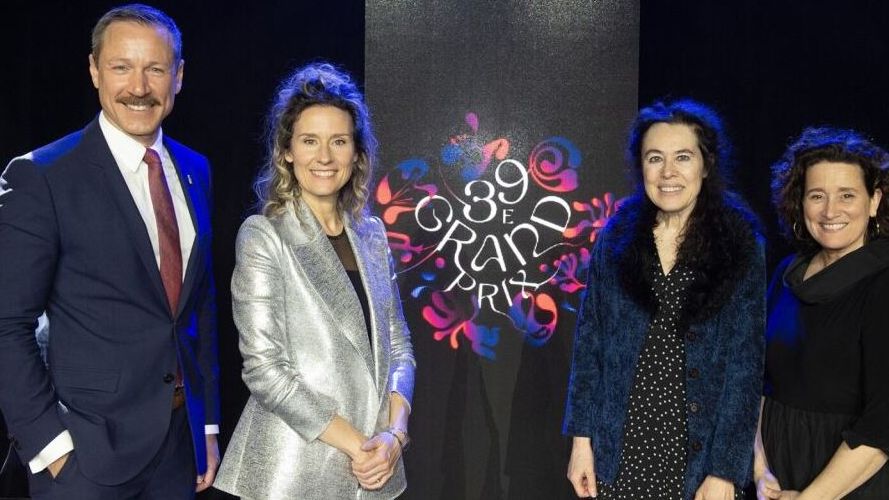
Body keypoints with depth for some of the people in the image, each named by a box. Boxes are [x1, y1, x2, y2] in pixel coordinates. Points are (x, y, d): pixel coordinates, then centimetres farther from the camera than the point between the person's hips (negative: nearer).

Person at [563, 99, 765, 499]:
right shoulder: (616, 238, 0)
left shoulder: (741, 247, -6)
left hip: (694, 453, -1)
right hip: (618, 450, 2)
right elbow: (589, 343, 2)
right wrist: (581, 439, -2)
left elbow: (745, 365, -7)